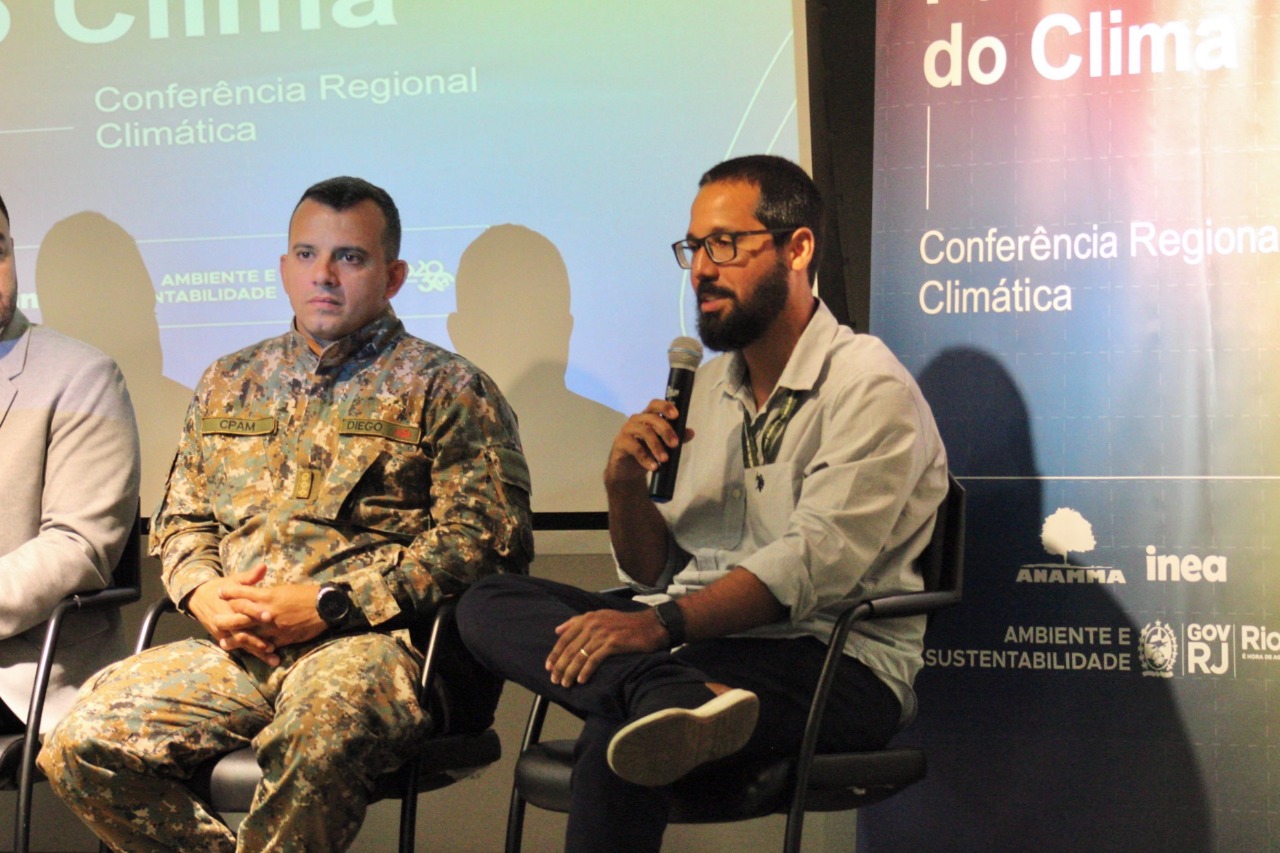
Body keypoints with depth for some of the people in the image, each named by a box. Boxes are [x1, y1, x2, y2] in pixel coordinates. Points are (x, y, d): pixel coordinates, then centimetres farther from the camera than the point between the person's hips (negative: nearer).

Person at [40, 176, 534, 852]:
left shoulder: (445, 389, 7)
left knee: (314, 737, -40)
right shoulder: (229, 384, 24)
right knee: (82, 744, -19)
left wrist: (329, 605, -12)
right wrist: (203, 593, 3)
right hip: (235, 645, 5)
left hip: (371, 640, -5)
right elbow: (180, 520, 28)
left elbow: (482, 539, -4)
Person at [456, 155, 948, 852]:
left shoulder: (868, 387, -5)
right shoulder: (708, 387, 19)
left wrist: (661, 624, -30)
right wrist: (625, 486, -3)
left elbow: (815, 564, -19)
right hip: (695, 637, 9)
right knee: (489, 605, -19)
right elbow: (654, 573, 19)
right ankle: (681, 699, -38)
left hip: (833, 662, -8)